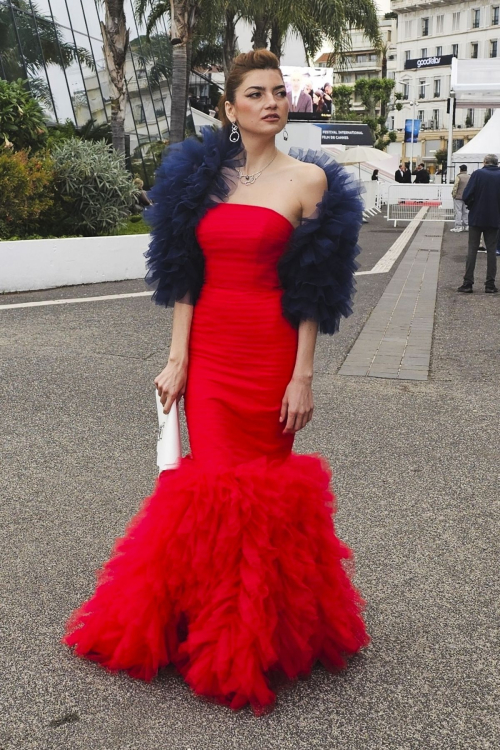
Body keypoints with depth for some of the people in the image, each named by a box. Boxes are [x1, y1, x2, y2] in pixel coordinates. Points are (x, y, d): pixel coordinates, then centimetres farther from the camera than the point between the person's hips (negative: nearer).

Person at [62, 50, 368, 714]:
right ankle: (217, 617, 29)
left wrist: (303, 376, -7)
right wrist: (177, 360, 1)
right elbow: (185, 278, 6)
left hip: (271, 353, -2)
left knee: (263, 478, 7)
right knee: (214, 477, 7)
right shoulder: (201, 176, 8)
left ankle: (265, 621, 29)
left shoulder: (308, 179, -1)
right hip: (209, 349, 3)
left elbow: (312, 292, -4)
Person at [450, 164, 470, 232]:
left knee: (458, 212, -4)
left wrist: (453, 194, -3)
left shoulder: (458, 177, -12)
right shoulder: (470, 177, 6)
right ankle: (466, 226, 15)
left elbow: (455, 187, -14)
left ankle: (458, 226, -7)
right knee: (466, 212, 12)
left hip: (458, 197, -6)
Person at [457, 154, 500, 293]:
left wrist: (471, 205, 7)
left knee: (472, 250, 4)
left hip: (476, 218, -2)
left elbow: (466, 196, -12)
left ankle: (468, 283, 2)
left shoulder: (478, 174, -7)